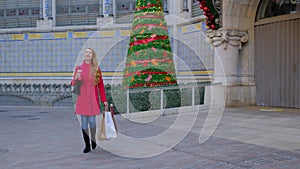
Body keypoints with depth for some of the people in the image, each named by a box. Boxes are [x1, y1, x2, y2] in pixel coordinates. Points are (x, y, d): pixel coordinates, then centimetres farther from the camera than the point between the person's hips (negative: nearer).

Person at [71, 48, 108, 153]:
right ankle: (87, 145, 12)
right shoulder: (79, 68, 7)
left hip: (93, 99, -1)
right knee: (84, 123, 1)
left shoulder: (97, 69, 5)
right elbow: (73, 84, 9)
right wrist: (76, 78, -14)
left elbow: (101, 85, 6)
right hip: (82, 98, 1)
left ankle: (93, 140, 23)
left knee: (92, 121, -5)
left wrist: (104, 100, 4)